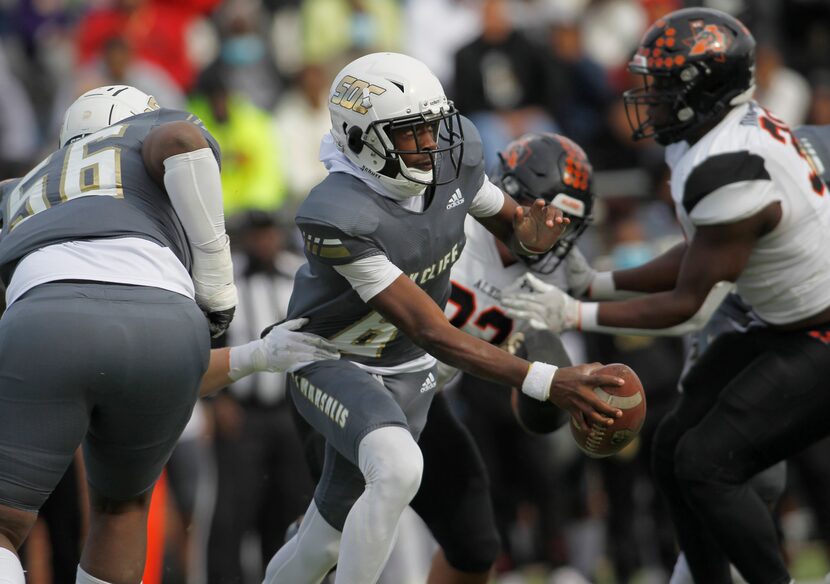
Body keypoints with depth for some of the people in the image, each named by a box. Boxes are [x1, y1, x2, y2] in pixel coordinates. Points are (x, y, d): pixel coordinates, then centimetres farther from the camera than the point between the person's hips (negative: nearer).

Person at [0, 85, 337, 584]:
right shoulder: (149, 133, 37)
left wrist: (260, 356, 36)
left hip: (48, 336, 1)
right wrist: (217, 284, 16)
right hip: (161, 334, 0)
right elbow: (180, 142, 6)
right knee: (120, 504, 28)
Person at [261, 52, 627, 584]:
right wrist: (545, 382, -41)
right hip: (332, 363, -6)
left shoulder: (454, 158, -15)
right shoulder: (339, 217, -34)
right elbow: (431, 333, -34)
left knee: (328, 539, 13)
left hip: (405, 373, 7)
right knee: (399, 470, -35)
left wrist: (533, 233, -23)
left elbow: (510, 223, 5)